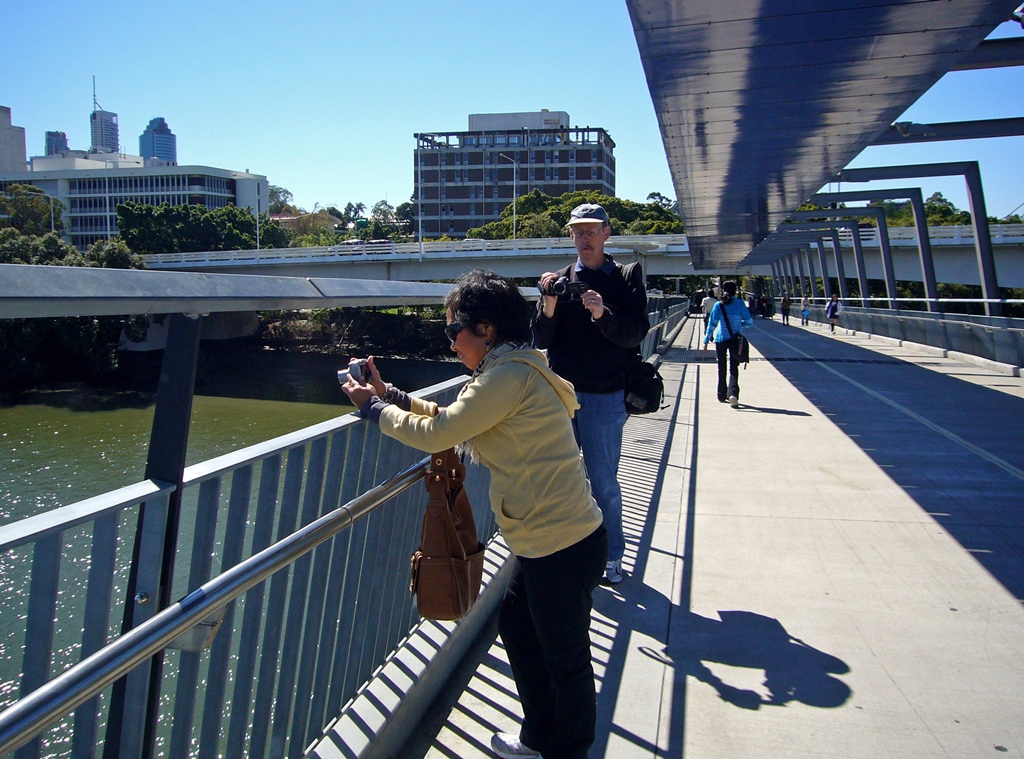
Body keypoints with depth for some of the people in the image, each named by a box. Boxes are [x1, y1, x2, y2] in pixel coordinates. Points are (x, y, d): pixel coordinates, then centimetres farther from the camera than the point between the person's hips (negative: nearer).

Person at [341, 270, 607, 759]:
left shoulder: (509, 376, -21)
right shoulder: (513, 370, 12)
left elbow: (436, 434, -17)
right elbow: (450, 419, 18)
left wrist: (372, 407, -2)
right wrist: (389, 395, 12)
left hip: (563, 547, -11)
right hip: (546, 540, 11)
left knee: (565, 658, 9)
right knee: (515, 628, 24)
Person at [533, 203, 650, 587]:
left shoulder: (626, 278, 3)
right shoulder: (559, 280, 10)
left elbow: (635, 334, -9)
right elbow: (541, 340, 3)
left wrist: (603, 314, -27)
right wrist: (550, 304, -15)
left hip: (605, 396, -3)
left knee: (604, 482, 2)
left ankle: (611, 557, 19)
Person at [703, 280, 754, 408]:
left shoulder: (718, 305, -2)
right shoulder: (740, 304, -2)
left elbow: (712, 323, -6)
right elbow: (750, 322, 0)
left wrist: (706, 340, -4)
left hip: (720, 339, 1)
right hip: (735, 339, -1)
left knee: (721, 367, 14)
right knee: (734, 367, 0)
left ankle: (722, 395, 20)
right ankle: (733, 393, -20)